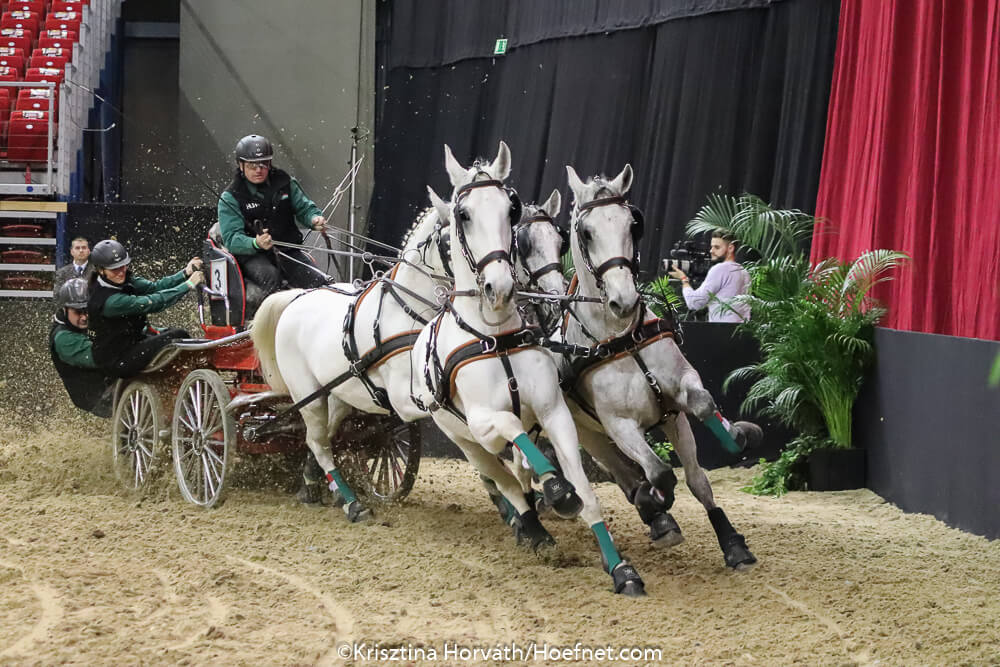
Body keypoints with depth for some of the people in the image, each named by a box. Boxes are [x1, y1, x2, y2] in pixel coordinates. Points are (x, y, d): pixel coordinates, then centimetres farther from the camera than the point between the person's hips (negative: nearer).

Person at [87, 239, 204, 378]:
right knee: (178, 337, -12)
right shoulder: (109, 300, -29)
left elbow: (153, 287, -8)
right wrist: (188, 285, -28)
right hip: (118, 362, -9)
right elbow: (152, 303, -30)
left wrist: (185, 273, -20)